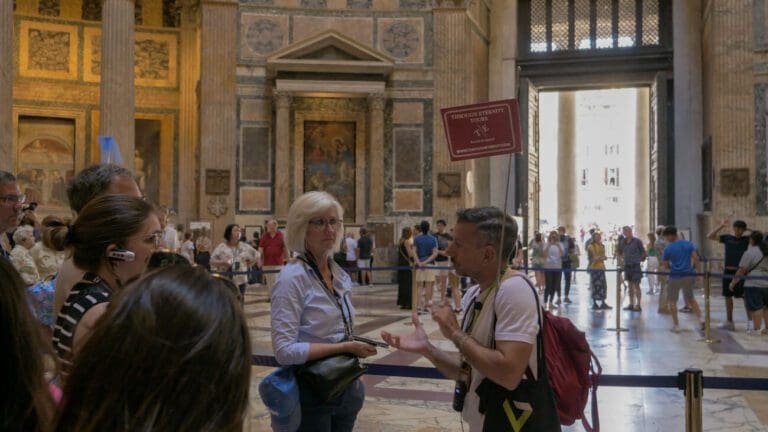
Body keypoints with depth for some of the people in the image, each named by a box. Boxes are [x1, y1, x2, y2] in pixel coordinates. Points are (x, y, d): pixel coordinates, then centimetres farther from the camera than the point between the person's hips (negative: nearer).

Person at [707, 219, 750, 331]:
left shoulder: (746, 239, 0)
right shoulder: (727, 238, 6)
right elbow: (710, 236, 4)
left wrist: (749, 230, -8)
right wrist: (721, 226, -2)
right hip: (728, 272, 4)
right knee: (728, 296, 10)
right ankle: (729, 322, 21)